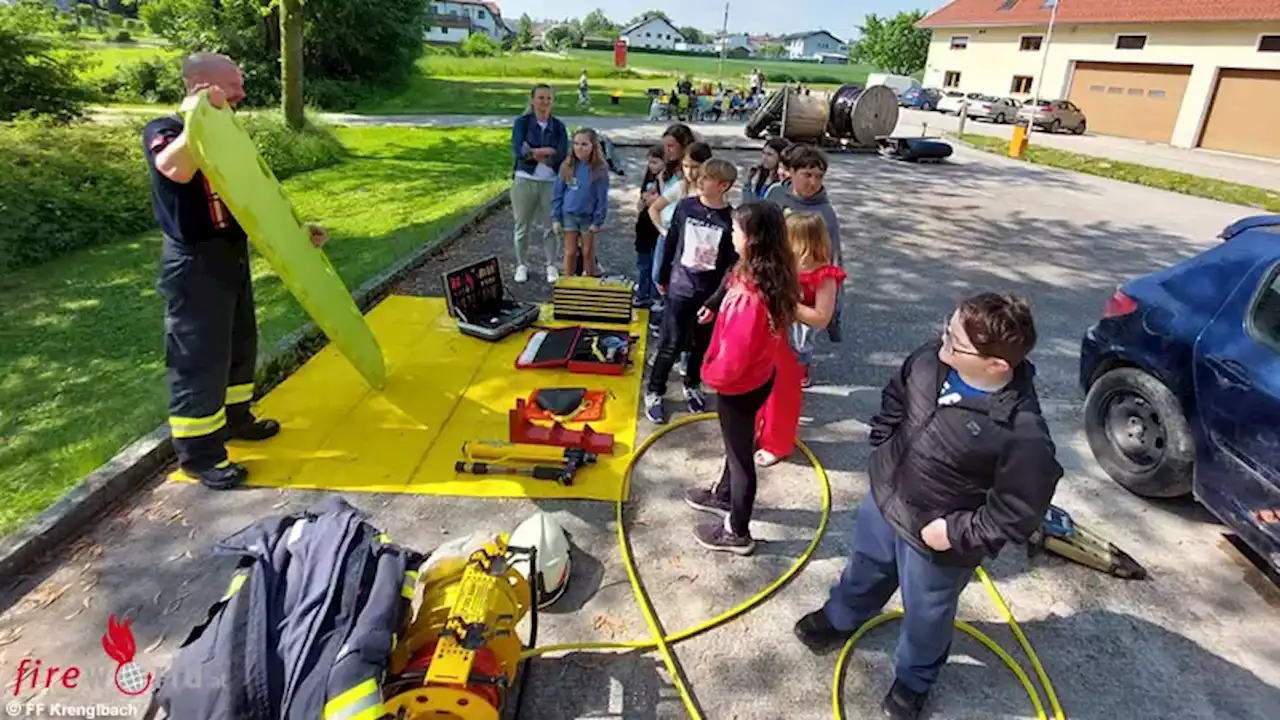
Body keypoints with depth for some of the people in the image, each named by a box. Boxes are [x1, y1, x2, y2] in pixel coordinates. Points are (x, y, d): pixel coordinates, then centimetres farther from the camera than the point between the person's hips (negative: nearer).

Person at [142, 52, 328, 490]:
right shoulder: (164, 131, -12)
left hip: (233, 253, 9)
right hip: (194, 262, -9)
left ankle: (233, 417, 38)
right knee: (199, 355, -3)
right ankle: (198, 453, 8)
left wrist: (295, 230, 10)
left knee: (240, 342, 19)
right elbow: (177, 169, -36)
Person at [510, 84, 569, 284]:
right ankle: (521, 265, 20)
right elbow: (517, 150, -14)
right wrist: (547, 151, -18)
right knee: (522, 225, 7)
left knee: (551, 226, 4)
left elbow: (562, 156, -7)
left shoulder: (558, 126, 5)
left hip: (550, 182, 1)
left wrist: (534, 153, -14)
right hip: (525, 181, -1)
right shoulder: (522, 122, 0)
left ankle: (552, 266, 18)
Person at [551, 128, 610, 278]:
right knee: (570, 252, 9)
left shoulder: (600, 169, -10)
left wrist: (598, 221, -10)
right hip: (569, 215, 2)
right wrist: (555, 218, -2)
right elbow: (557, 194, 1)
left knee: (588, 253, 12)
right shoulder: (567, 166, -3)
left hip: (589, 217, -2)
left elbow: (602, 198, -7)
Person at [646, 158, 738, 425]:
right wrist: (662, 277, 12)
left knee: (703, 345, 15)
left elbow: (734, 261, -7)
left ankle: (692, 386, 38)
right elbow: (671, 243, 6)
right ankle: (654, 392, 18)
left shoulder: (731, 219, -10)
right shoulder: (685, 206, -4)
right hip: (680, 288, 0)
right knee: (670, 345, 2)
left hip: (711, 293, 0)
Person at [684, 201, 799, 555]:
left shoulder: (749, 296, -35)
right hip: (757, 376, 9)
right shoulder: (774, 278, -6)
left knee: (740, 453, 10)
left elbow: (733, 357, -29)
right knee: (737, 444, 29)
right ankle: (723, 496, 55)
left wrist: (711, 374, -10)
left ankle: (737, 533, 31)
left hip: (739, 385, -9)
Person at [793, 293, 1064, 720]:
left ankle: (913, 680, 54)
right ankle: (839, 620, 63)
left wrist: (955, 533, -19)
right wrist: (882, 447, 2)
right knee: (865, 567, 32)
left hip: (936, 542, -5)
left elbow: (1019, 515, -23)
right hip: (885, 498, 5)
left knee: (926, 615, 23)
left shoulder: (1023, 434, -35)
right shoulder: (932, 359, -19)